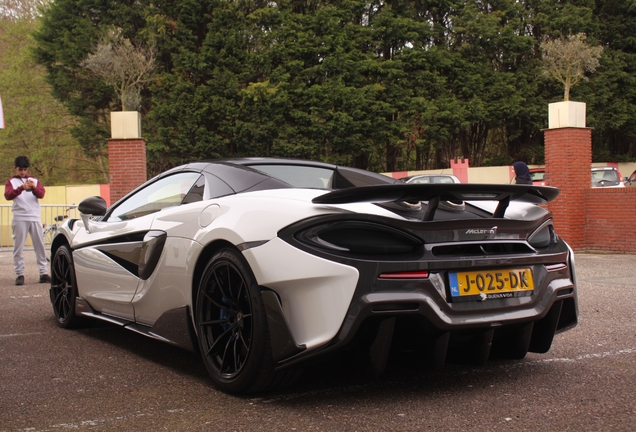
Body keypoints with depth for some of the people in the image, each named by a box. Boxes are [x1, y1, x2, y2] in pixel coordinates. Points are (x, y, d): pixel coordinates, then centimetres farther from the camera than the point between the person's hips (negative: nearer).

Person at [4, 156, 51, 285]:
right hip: (19, 218, -2)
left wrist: (34, 188, -22)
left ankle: (43, 273, 7)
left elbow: (41, 194, -1)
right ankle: (20, 274, 1)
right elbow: (8, 195, -10)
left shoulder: (35, 180, 14)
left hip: (35, 218, 2)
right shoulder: (11, 182, 8)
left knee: (40, 245, 3)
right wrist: (21, 188, -27)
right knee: (18, 247, -2)